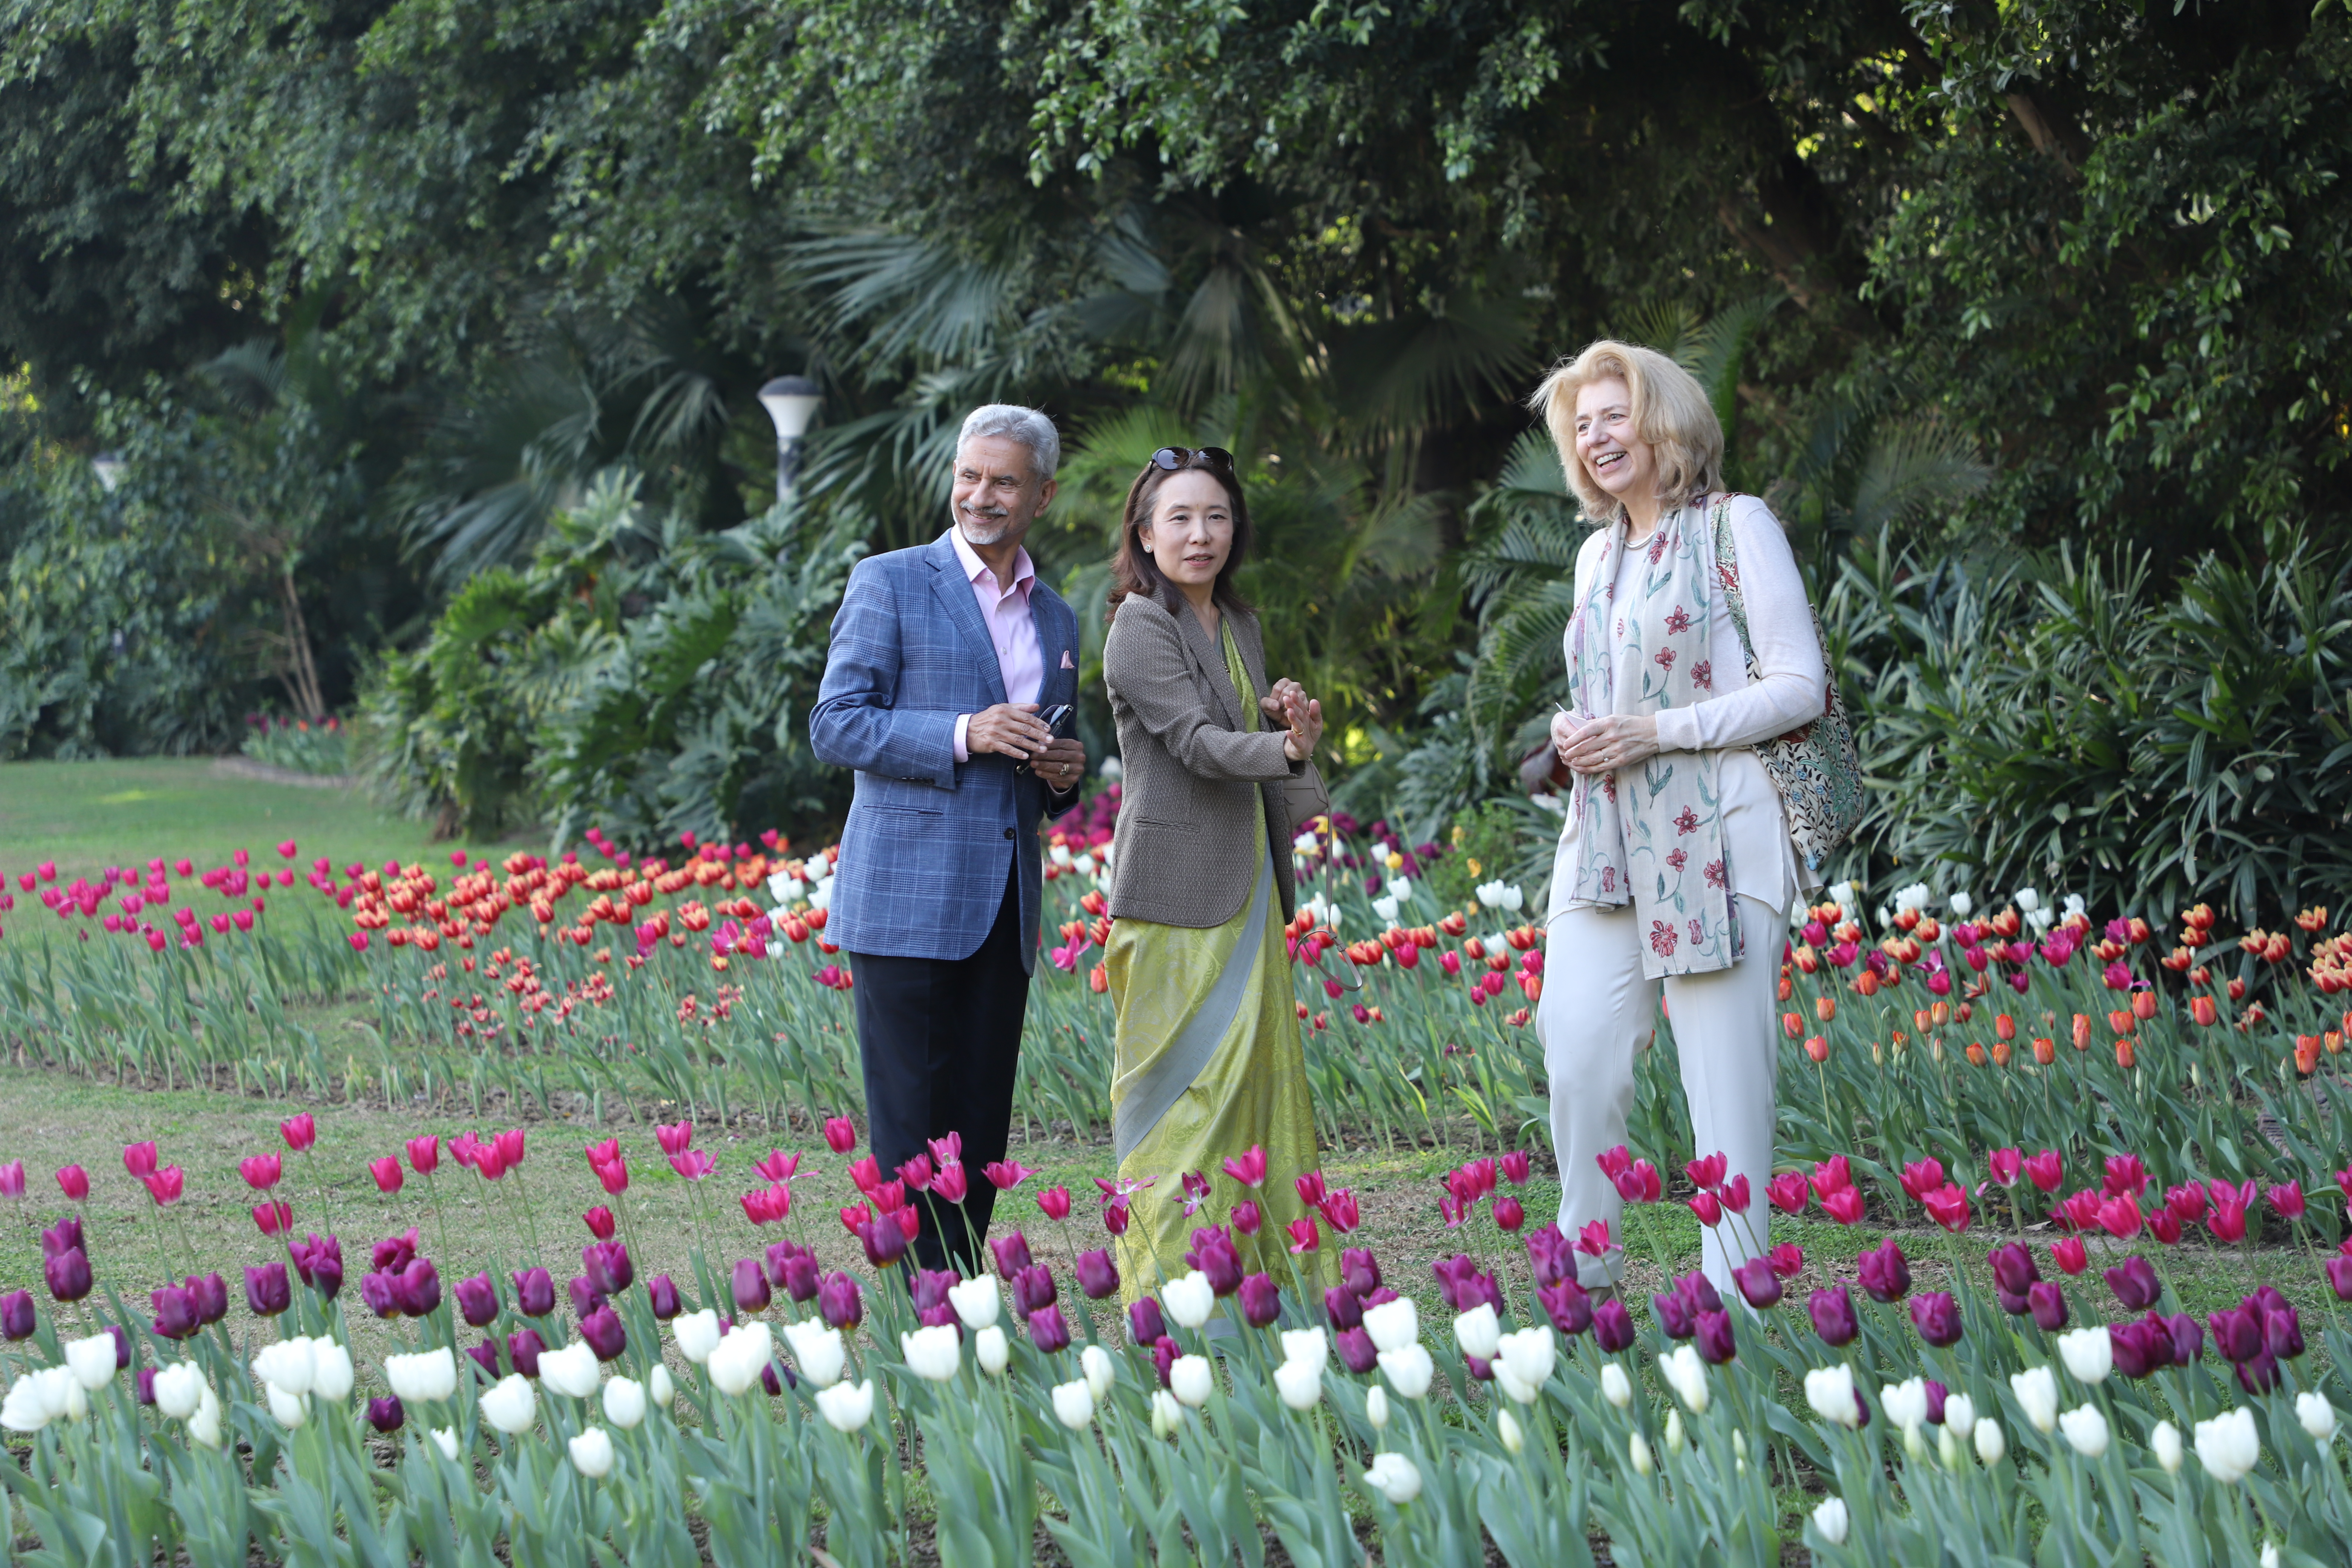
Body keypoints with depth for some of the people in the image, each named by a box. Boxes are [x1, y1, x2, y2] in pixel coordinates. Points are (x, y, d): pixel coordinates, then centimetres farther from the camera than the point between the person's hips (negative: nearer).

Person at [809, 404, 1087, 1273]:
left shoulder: (1056, 619, 19)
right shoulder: (889, 584, 0)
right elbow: (835, 724, -7)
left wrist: (1066, 773, 4)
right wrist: (963, 736, -18)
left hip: (1005, 907, 6)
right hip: (906, 900, -6)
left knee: (981, 1131, 6)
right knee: (911, 1130, -6)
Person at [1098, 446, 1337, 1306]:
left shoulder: (1240, 627, 14)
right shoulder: (1140, 630, -11)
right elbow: (1196, 743, -21)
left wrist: (1282, 718, 0)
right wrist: (1288, 749, -38)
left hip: (1247, 886, 8)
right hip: (1178, 892, -8)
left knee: (1257, 1075, 11)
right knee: (1185, 1089, -7)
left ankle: (1274, 1271, 17)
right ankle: (1174, 1294, -3)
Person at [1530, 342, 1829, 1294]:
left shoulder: (1736, 526, -2)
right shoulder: (1598, 555, 19)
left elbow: (1800, 687, -7)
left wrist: (1652, 732, -13)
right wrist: (1572, 731, 5)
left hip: (1716, 836, -6)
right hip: (1606, 839, 7)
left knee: (1725, 1069, -6)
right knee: (1575, 1047, -1)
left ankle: (1736, 1295, -1)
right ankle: (1583, 1282, 10)